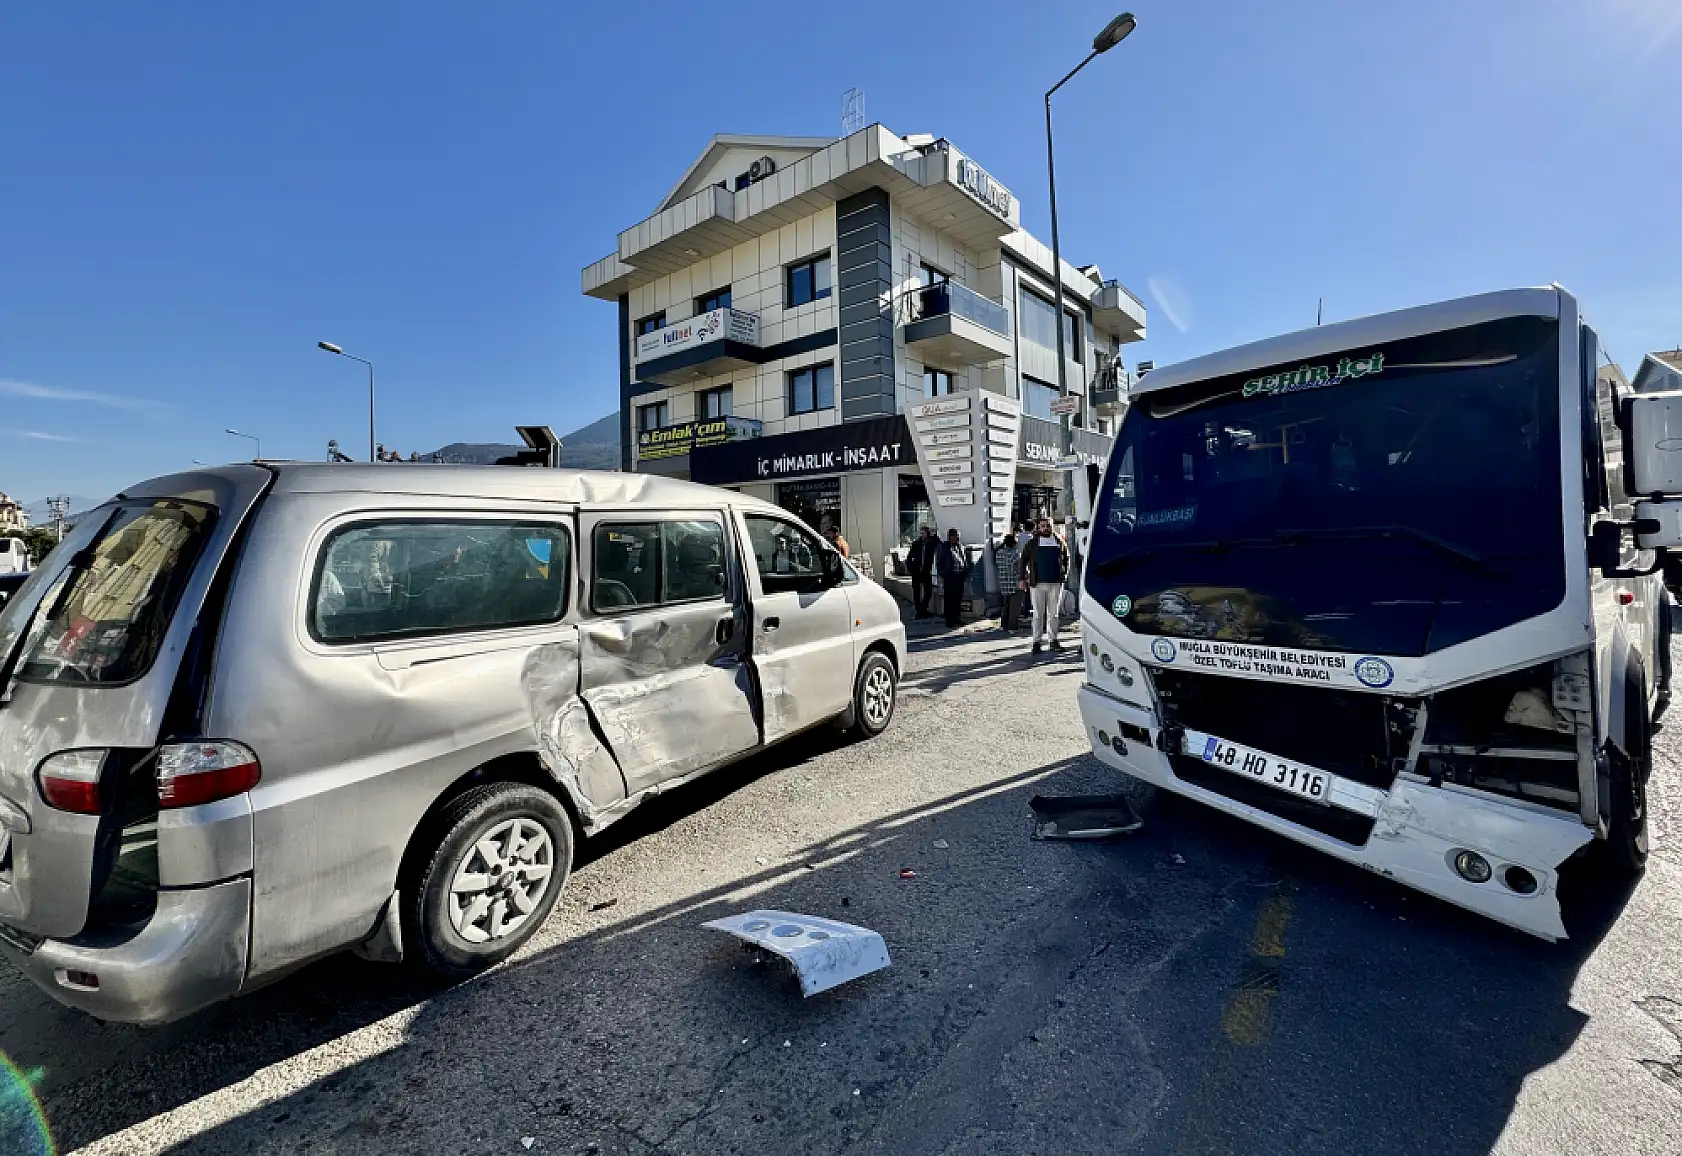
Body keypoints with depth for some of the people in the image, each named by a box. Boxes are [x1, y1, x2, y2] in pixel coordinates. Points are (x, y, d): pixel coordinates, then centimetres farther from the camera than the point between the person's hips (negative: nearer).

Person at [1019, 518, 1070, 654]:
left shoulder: (1059, 542, 6)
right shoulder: (1033, 543, 3)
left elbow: (1066, 558, 17)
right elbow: (1024, 559, 7)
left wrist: (1064, 572, 7)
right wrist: (1023, 578, 1)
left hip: (1055, 582, 1)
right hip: (1037, 583, -1)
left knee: (1053, 613, 9)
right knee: (1038, 614, 1)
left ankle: (1054, 640, 17)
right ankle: (1036, 642, 6)